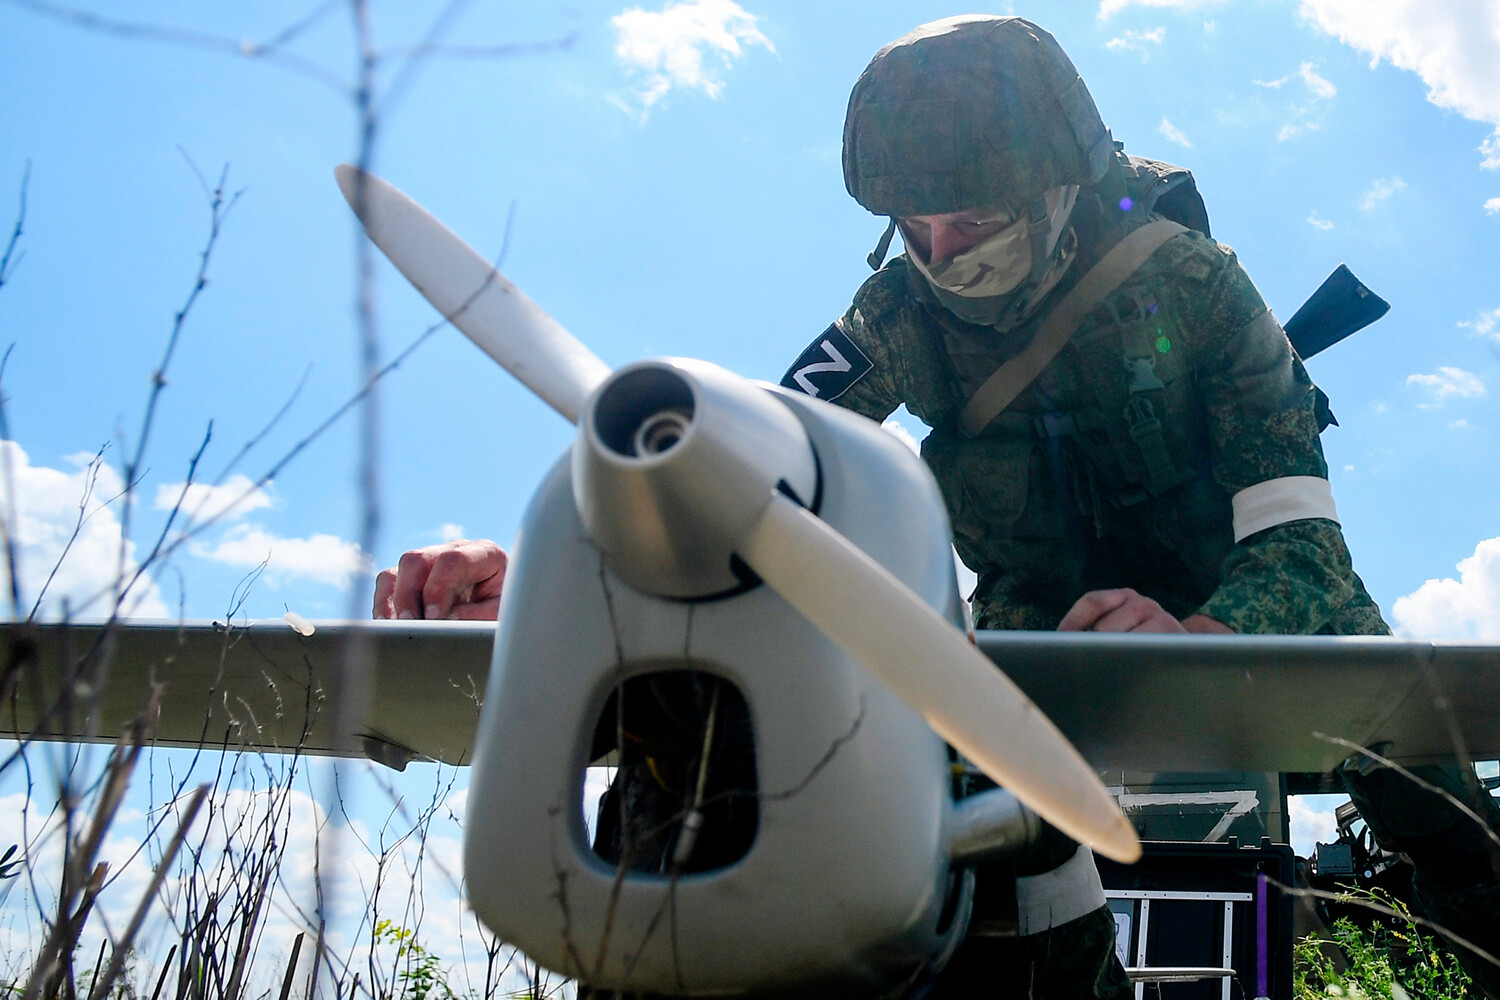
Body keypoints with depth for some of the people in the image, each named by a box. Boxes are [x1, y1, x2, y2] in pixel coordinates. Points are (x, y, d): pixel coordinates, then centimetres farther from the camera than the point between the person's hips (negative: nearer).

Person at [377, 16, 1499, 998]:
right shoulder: (902, 320, -16)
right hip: (1042, 628, 1)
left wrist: (1200, 635, -53)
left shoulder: (1190, 280, -22)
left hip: (1236, 601, -1)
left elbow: (1301, 535, -29)